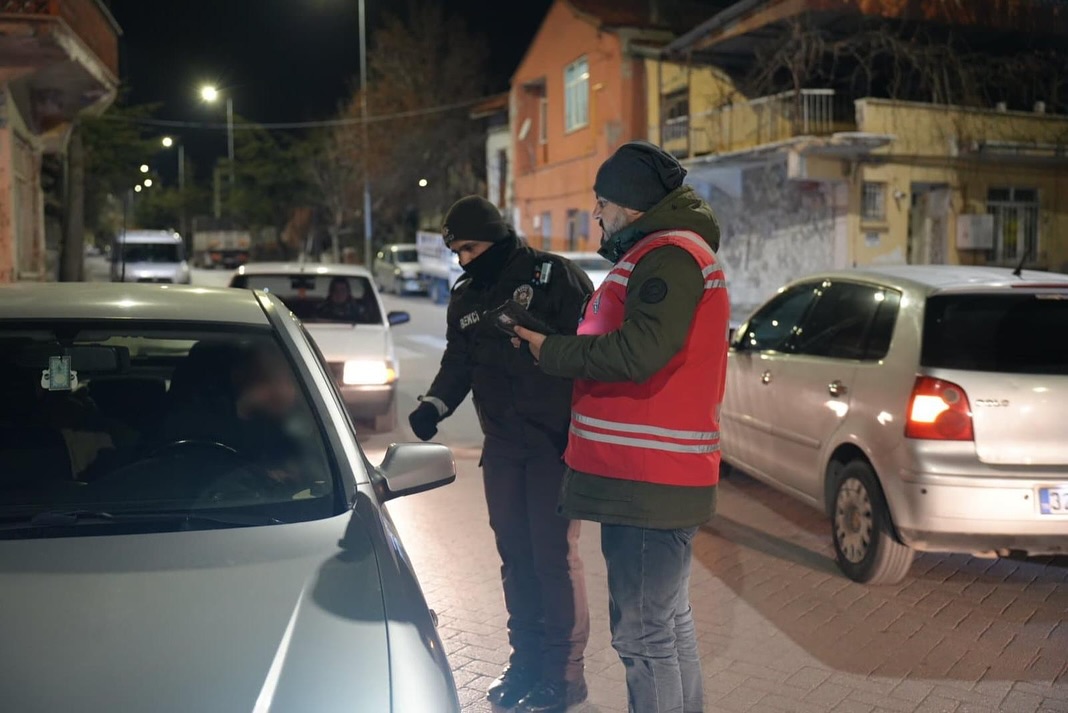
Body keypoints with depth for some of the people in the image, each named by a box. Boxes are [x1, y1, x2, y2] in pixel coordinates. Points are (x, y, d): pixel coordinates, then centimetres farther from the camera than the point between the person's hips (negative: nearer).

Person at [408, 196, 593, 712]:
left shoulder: (553, 276, -8)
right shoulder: (464, 297, 12)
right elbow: (458, 362, 16)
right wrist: (435, 403, -4)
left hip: (557, 441, -6)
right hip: (502, 446, 7)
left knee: (555, 554, -3)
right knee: (515, 555, 14)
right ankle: (526, 661, 29)